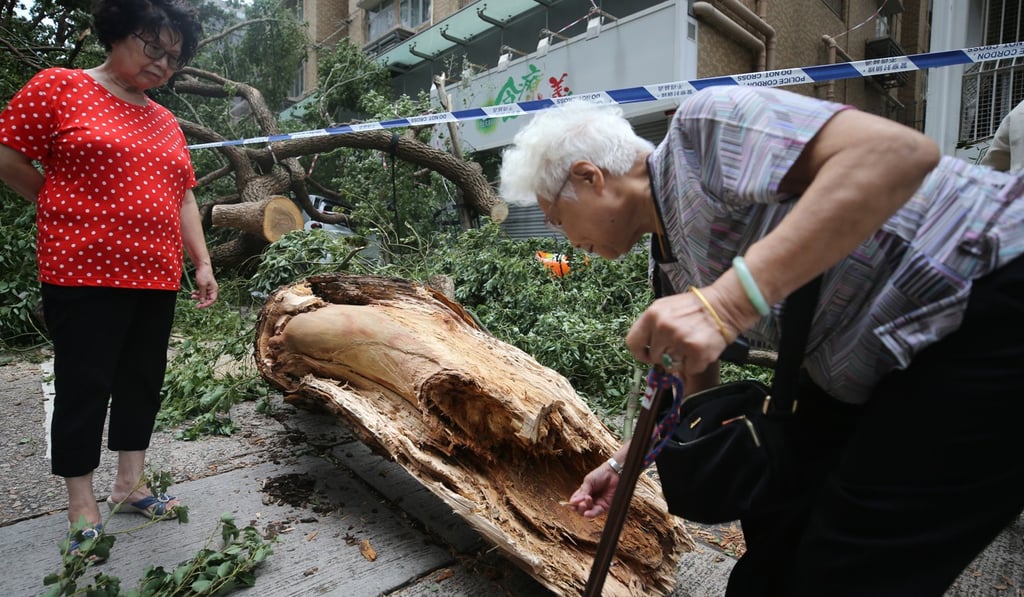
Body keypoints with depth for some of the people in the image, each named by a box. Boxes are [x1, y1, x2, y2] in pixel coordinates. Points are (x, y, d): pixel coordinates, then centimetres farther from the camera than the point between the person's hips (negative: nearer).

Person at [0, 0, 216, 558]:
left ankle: (130, 486, 29)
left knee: (142, 384, 13)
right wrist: (71, 209, 4)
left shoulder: (166, 122, 16)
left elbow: (183, 197, 15)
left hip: (156, 279, 6)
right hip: (85, 273, -6)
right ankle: (82, 506, 19)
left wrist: (203, 262, 9)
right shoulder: (59, 87, -1)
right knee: (84, 387, 3)